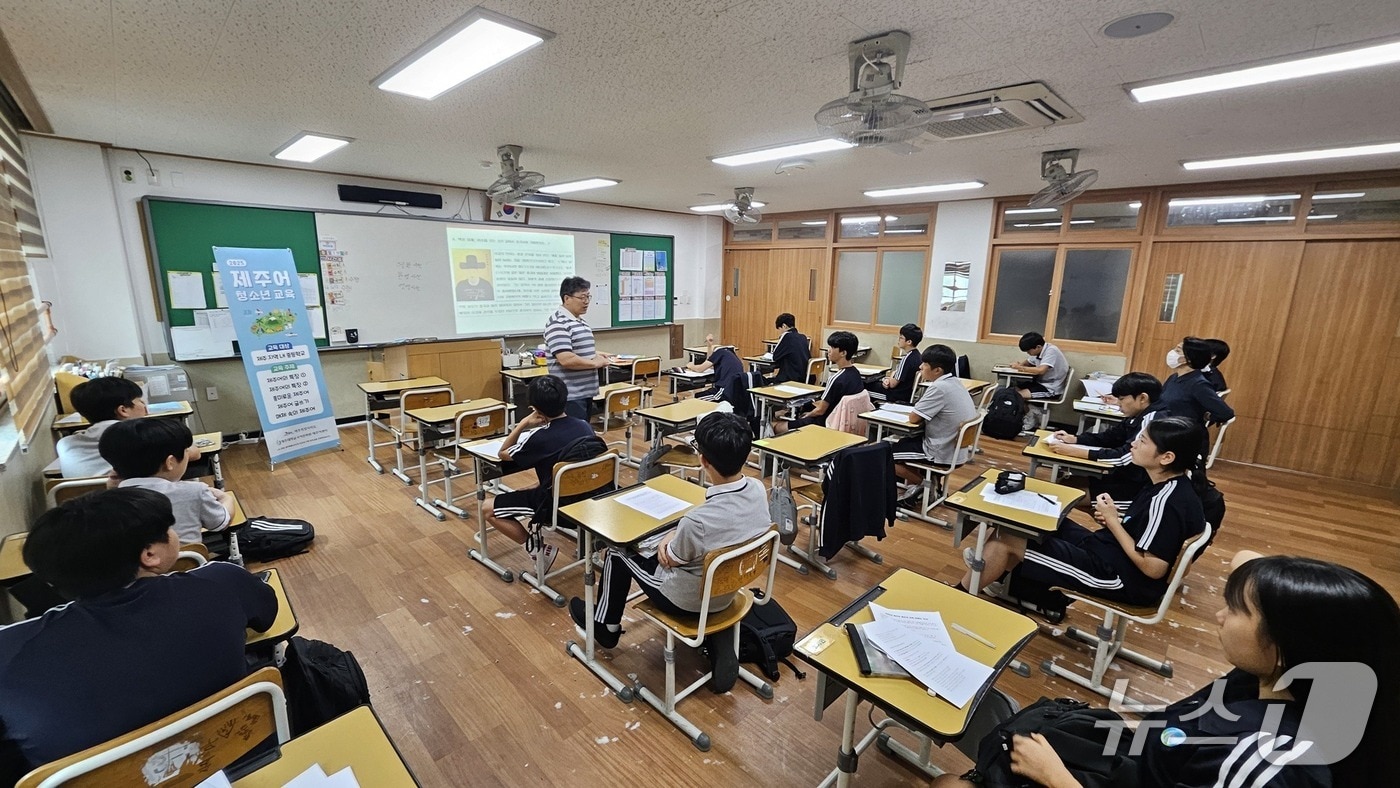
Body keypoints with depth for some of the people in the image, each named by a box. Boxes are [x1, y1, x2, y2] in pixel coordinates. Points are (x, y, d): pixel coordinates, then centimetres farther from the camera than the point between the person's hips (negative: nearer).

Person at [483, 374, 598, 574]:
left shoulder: (540, 438, -22)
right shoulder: (585, 426, -6)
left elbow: (503, 453, -4)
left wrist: (523, 424, -6)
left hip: (554, 504, -7)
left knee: (489, 510, 7)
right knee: (528, 490, 32)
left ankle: (537, 550, 2)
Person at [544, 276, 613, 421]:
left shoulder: (579, 321, 15)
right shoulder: (557, 323, -17)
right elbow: (566, 359, -26)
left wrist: (595, 354, 8)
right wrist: (595, 363, -15)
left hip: (585, 392, 10)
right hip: (569, 395, -10)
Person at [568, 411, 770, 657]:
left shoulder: (698, 520, -38)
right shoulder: (758, 489, -18)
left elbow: (670, 560, -17)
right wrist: (674, 534, -6)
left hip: (687, 602, -6)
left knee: (617, 553, 14)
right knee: (676, 541, 30)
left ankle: (605, 626, 38)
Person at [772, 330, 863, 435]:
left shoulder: (836, 379, -27)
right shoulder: (856, 373, 0)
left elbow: (821, 410, -17)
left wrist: (807, 415, 1)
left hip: (826, 425, -9)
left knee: (776, 426, -1)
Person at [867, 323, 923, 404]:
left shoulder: (907, 359, -26)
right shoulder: (916, 355, 2)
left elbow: (892, 384, -21)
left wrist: (892, 375, 1)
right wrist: (889, 379, -6)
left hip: (898, 396, -9)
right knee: (871, 382, 19)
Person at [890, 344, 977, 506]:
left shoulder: (939, 388, -25)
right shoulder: (955, 382, 3)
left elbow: (913, 418, -19)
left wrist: (917, 410, 0)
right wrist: (922, 412, -1)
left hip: (941, 453, -9)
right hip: (956, 448, 9)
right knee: (901, 441, 25)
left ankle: (922, 484, 9)